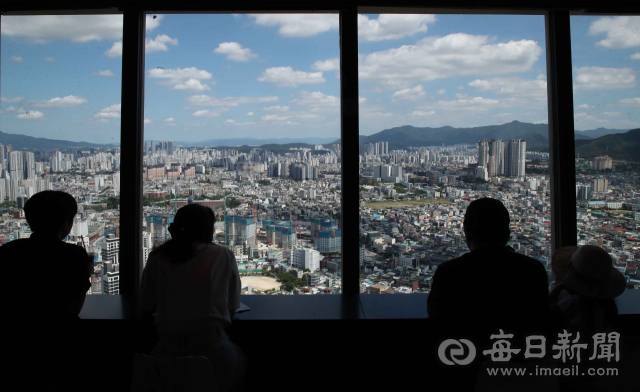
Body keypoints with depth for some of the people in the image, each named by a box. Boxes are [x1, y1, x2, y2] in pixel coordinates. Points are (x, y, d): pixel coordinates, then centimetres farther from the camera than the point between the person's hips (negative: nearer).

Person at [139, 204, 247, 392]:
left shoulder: (157, 259, 2)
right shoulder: (224, 256, -2)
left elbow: (145, 308, 11)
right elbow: (233, 306, 6)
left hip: (168, 355, 2)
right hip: (213, 356, -2)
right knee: (240, 359, 32)